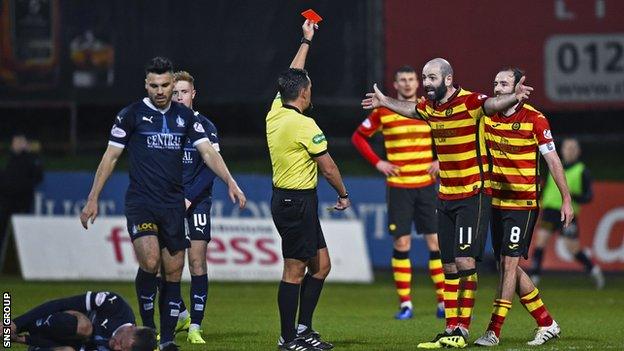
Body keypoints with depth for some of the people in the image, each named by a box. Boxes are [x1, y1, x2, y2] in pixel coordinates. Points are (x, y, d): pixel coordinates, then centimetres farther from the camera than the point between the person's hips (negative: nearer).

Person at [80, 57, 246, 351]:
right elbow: (110, 157, 4)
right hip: (140, 203, -4)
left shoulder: (184, 116, 8)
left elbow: (207, 152, 4)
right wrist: (93, 199, 1)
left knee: (173, 273, 3)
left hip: (174, 204, 4)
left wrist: (230, 182, -11)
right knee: (150, 262, -22)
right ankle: (147, 327, -5)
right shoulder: (131, 114, -1)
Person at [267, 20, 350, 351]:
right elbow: (328, 167, -11)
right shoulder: (304, 125, -17)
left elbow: (291, 77, 24)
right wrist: (344, 195, 6)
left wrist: (306, 40, 33)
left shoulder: (275, 112, 6)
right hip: (297, 202, -9)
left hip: (285, 199, 9)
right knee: (295, 271, -5)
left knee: (321, 264, 14)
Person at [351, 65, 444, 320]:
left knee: (435, 240, -2)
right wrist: (377, 163, 0)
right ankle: (405, 303, 3)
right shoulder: (383, 112, 0)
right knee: (401, 243, -3)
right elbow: (358, 137, 10)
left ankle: (443, 301, 3)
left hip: (426, 185, 1)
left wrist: (441, 161, 3)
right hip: (398, 187, -1)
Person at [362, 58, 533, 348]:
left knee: (465, 261, -13)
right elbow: (410, 109, 31)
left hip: (474, 196, -7)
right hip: (446, 197, 7)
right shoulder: (429, 106, 7)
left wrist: (514, 97, -57)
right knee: (449, 266, 9)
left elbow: (493, 104, -36)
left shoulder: (469, 102, -15)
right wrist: (384, 102, 47)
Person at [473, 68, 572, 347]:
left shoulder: (535, 119, -10)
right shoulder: (487, 114, 2)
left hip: (524, 203, -6)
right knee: (506, 266, 8)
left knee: (509, 263, -9)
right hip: (496, 201, 6)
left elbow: (553, 160, -6)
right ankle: (547, 324, 18)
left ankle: (494, 331, -8)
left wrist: (566, 200, -5)